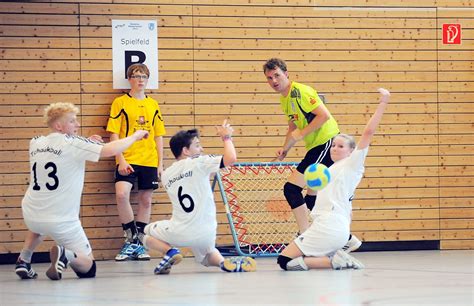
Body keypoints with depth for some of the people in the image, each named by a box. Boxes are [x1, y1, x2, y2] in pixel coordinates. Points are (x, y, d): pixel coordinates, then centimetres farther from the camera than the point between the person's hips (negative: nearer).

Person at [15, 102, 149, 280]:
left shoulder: (35, 144, 5)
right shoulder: (72, 143, -13)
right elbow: (111, 150, -16)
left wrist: (87, 144, 13)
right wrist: (136, 136, 0)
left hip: (31, 214, 5)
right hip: (62, 221, -5)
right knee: (88, 267, 8)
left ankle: (23, 261, 23)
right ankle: (65, 255, -22)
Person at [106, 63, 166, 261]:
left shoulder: (153, 105, 11)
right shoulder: (120, 103, 0)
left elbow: (158, 136, 14)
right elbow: (114, 134, -3)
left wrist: (160, 163, 7)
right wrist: (121, 160, -12)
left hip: (150, 161, 4)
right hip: (128, 161, -4)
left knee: (145, 200, 7)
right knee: (121, 194, -23)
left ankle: (138, 244, 17)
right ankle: (131, 238, -7)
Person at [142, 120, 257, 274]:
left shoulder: (166, 175, 6)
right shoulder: (198, 163, -9)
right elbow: (231, 158, -18)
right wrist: (226, 137, 1)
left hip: (180, 233, 1)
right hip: (206, 235, -1)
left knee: (148, 233, 27)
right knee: (207, 256, 32)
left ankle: (170, 252, -4)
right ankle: (223, 262, -5)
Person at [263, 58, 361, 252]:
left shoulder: (299, 91, -14)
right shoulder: (285, 99, 16)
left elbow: (324, 115, -21)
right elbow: (293, 128, 27)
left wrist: (302, 134, -19)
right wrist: (284, 149, 13)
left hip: (327, 143, -10)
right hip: (317, 147, 10)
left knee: (291, 188, -14)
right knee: (312, 199, 15)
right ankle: (348, 239, 23)